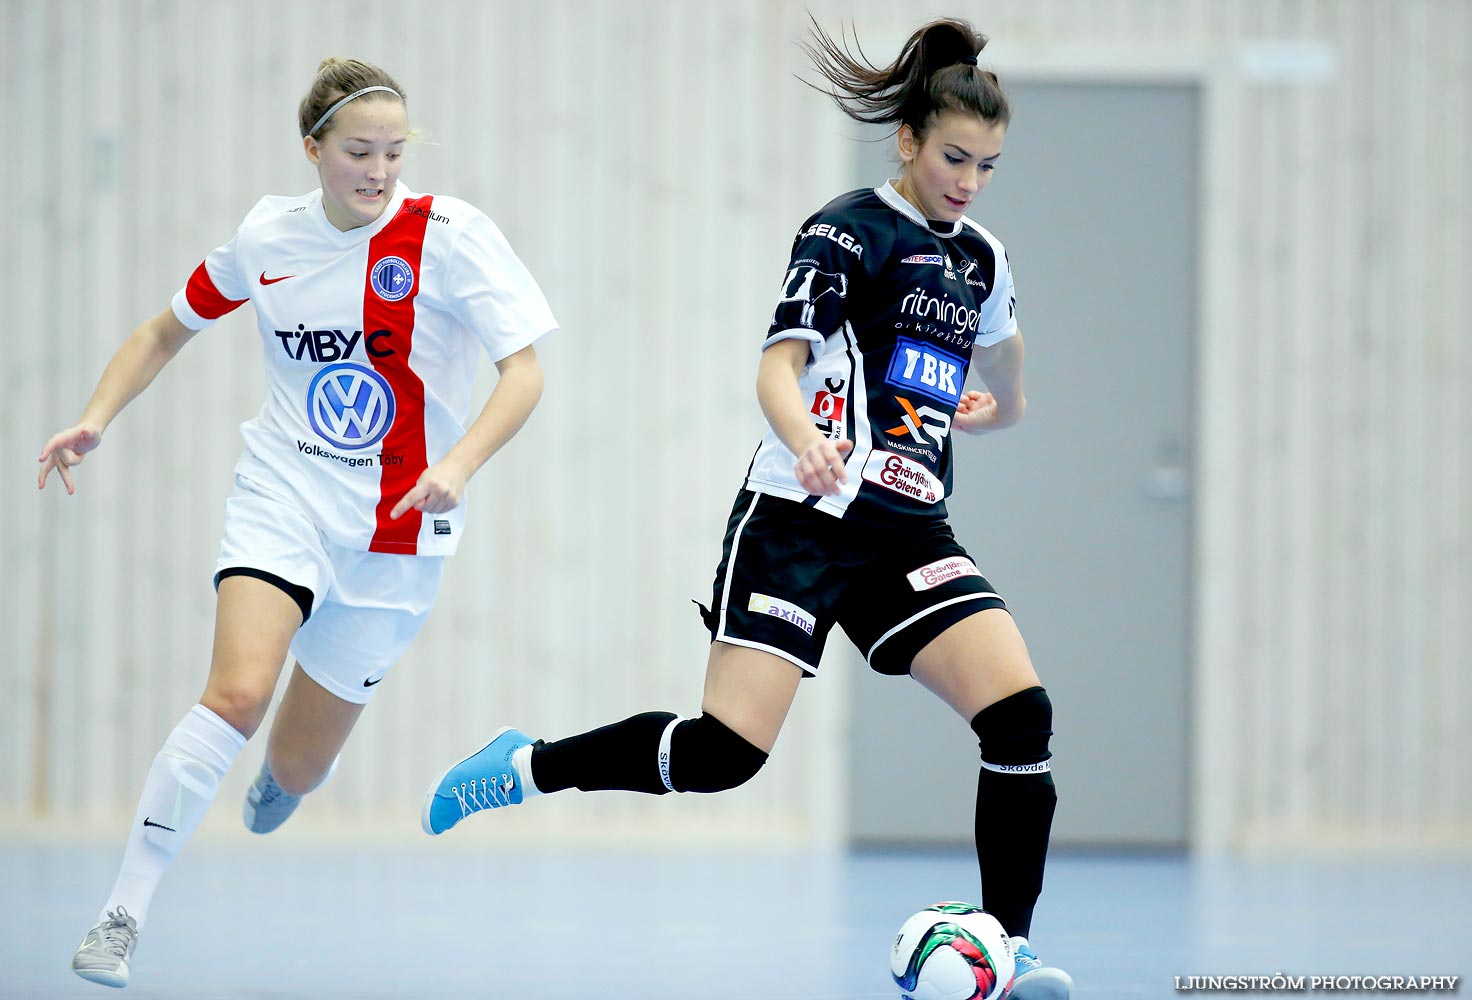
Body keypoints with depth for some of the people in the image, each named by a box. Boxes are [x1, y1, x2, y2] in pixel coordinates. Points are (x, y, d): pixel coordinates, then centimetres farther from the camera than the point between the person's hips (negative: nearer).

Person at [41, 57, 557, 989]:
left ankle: (272, 790, 47)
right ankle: (123, 914, -17)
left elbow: (525, 371, -16)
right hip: (283, 495, 1)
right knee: (237, 693, -25)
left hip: (392, 531, -1)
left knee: (295, 769, 6)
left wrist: (457, 465, -32)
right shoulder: (269, 234, -2)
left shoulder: (447, 233, -12)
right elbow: (167, 331, 15)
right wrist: (97, 418, 0)